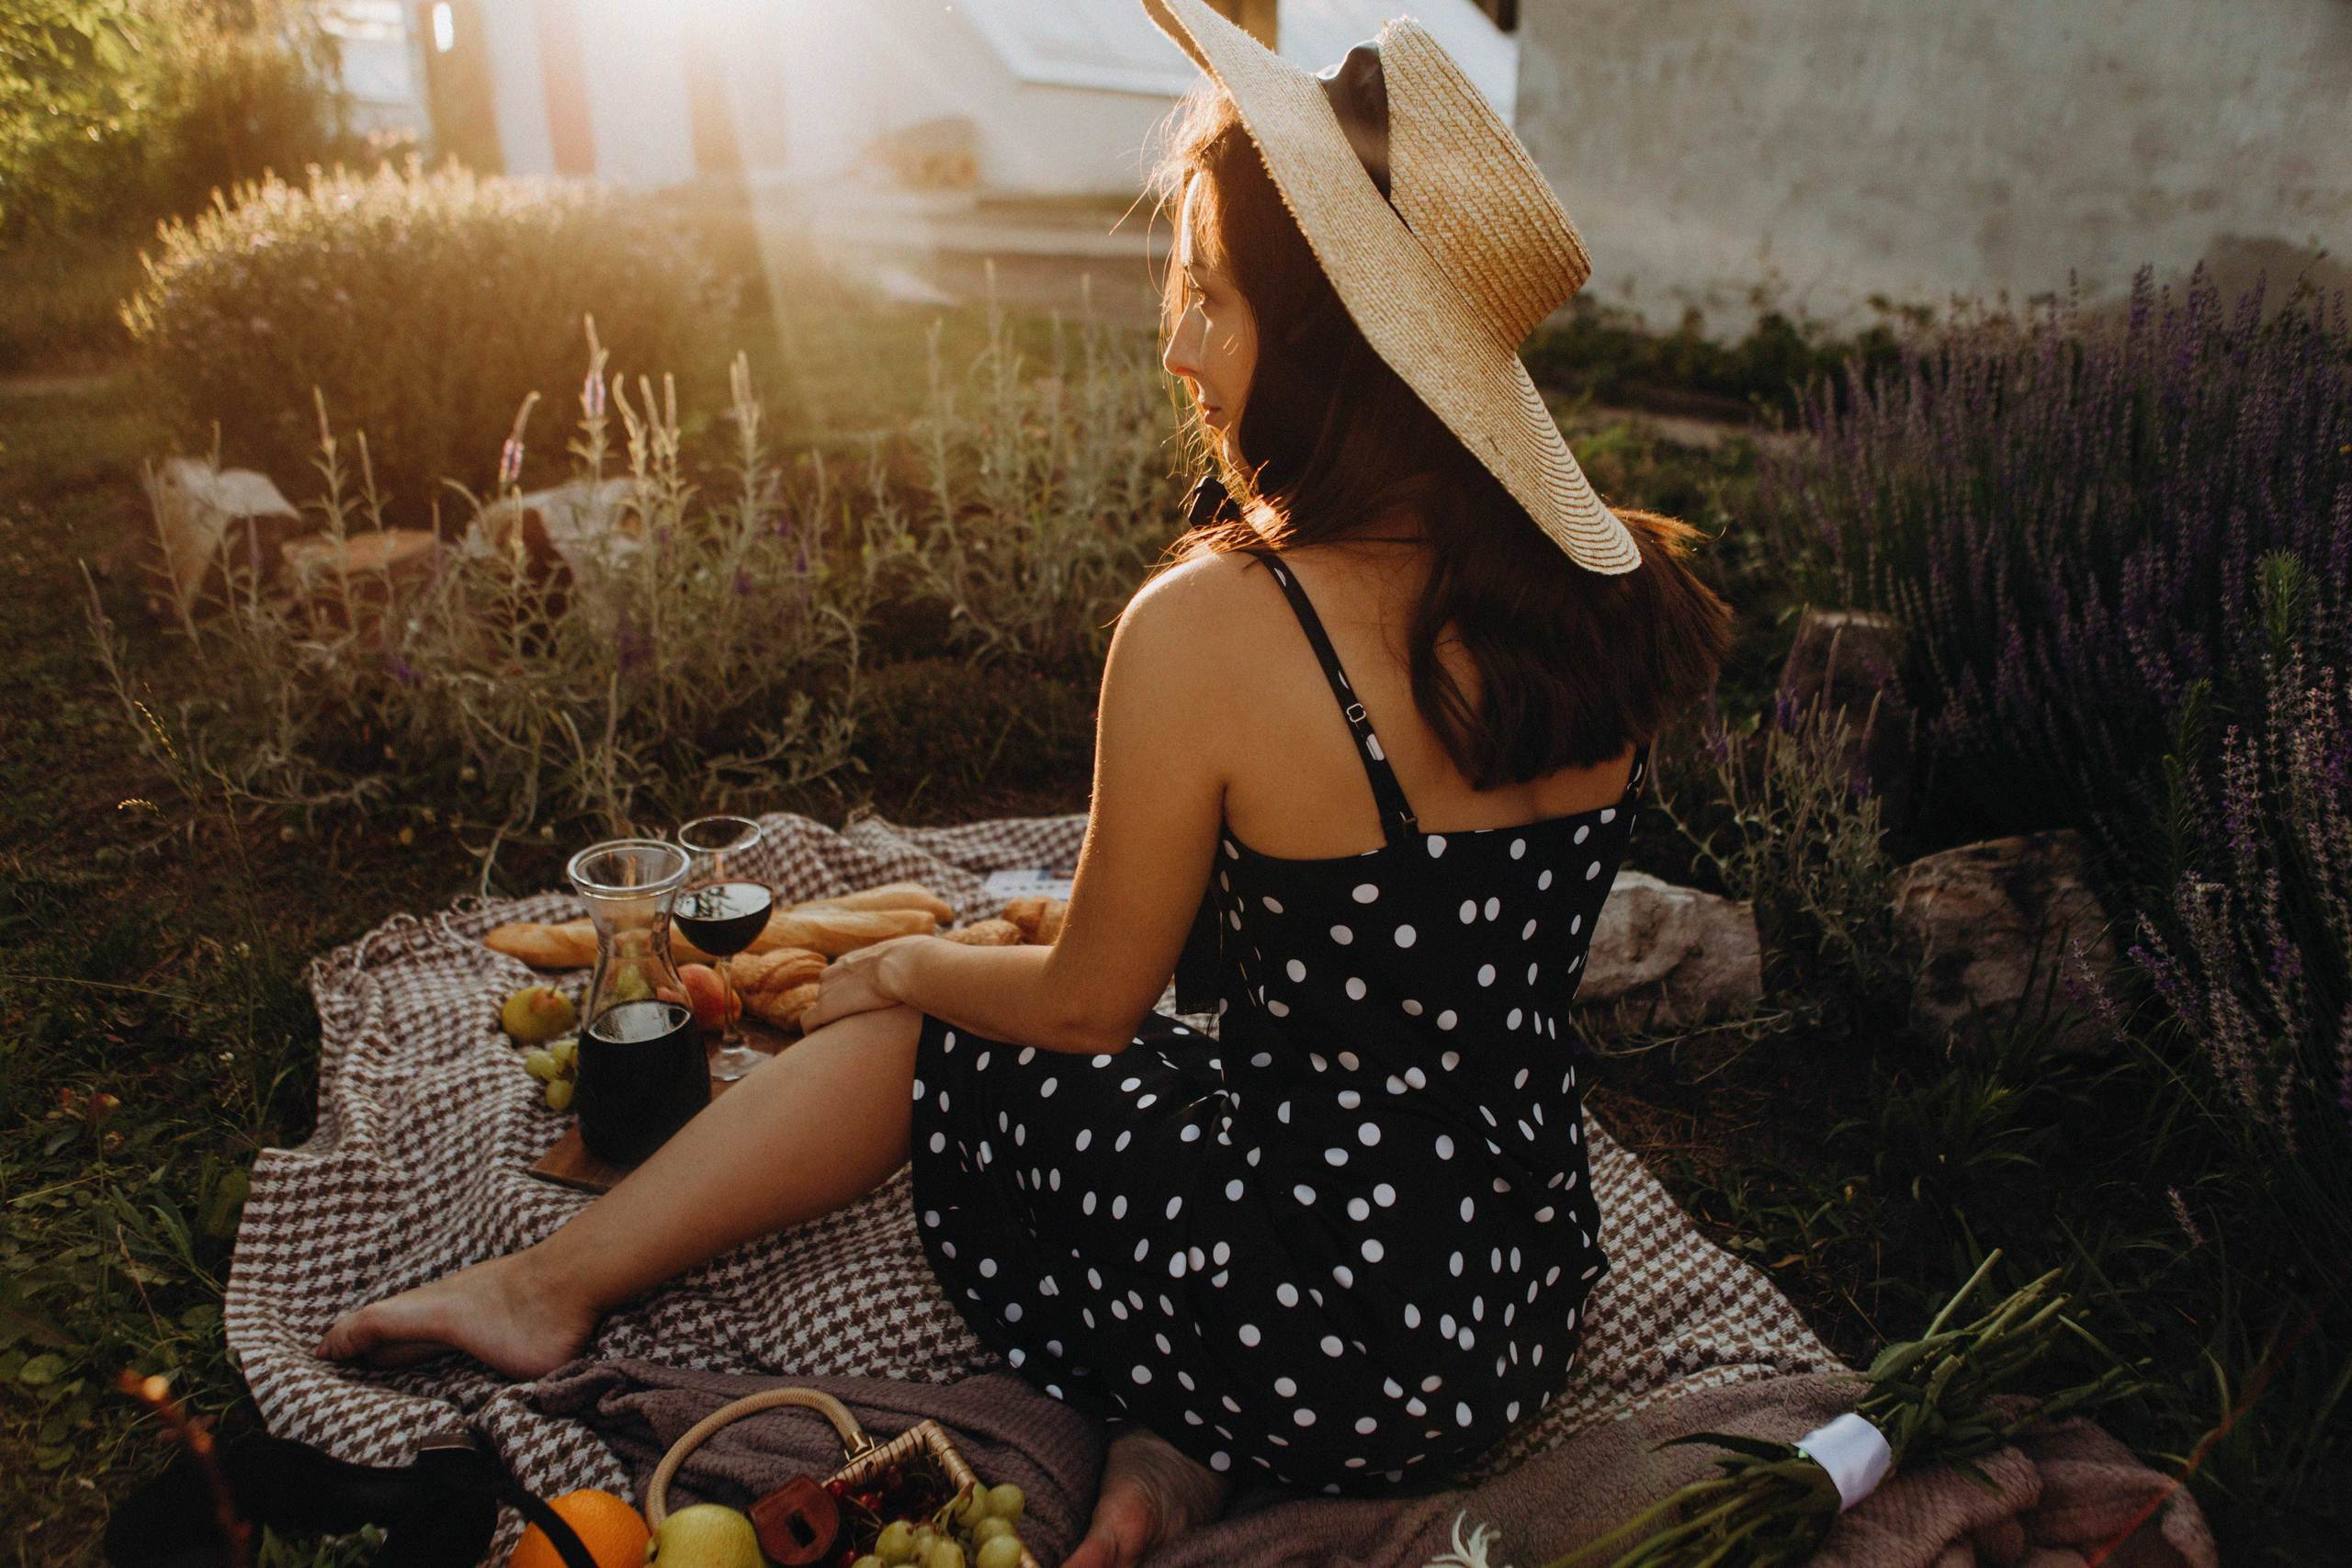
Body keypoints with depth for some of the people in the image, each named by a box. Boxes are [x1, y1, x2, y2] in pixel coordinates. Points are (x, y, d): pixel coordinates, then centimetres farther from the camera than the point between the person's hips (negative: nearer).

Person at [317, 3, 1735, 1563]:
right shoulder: (1612, 599, -7)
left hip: (1317, 1352, -5)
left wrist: (898, 965, 11)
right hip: (1533, 1316, 6)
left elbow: (1090, 1002, -8)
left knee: (924, 1034, 14)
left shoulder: (1208, 630, -24)